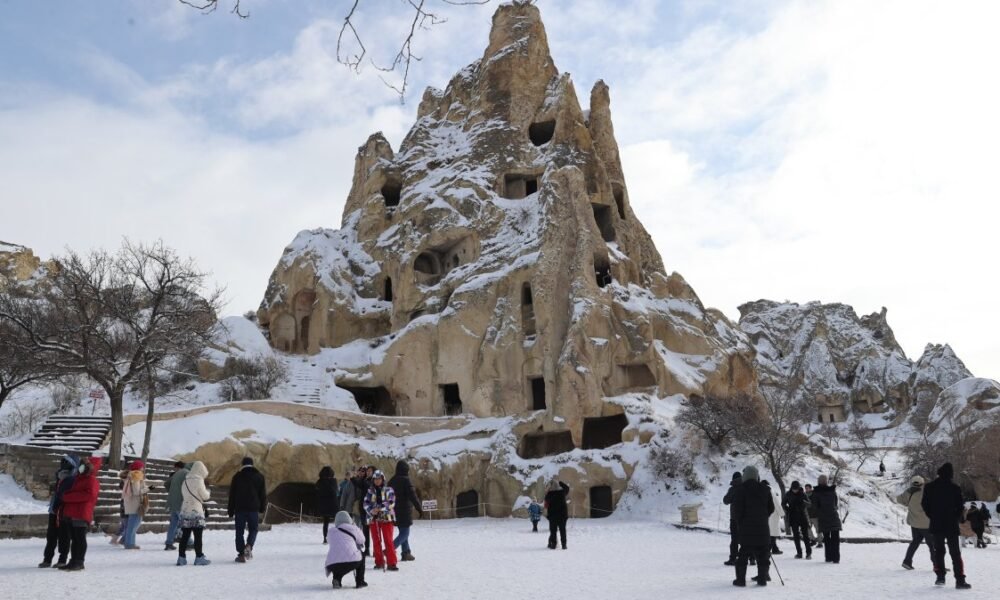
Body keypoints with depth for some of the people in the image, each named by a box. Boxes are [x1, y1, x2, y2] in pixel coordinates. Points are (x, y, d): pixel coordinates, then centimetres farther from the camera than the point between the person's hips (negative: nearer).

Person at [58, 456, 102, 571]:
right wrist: (67, 496, 8)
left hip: (82, 514, -10)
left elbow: (89, 495, -23)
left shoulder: (92, 480, -8)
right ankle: (73, 561, 20)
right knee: (74, 538, 13)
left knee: (80, 538, -5)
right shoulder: (79, 478, 21)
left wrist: (68, 497, -17)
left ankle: (79, 562, -2)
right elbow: (72, 492, 32)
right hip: (72, 514, 10)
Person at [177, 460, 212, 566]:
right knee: (198, 536, 0)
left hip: (185, 511, 6)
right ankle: (199, 557, 2)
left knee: (184, 536, 9)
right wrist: (207, 491, 15)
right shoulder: (198, 480, -10)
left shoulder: (185, 481, 10)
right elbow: (205, 496, -7)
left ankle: (181, 557, 10)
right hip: (196, 512, -6)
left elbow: (183, 495, 15)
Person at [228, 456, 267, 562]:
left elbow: (232, 495, 3)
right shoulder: (259, 477, 6)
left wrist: (231, 512, 7)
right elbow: (263, 494, 5)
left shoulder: (237, 476, 3)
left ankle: (241, 554, 0)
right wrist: (261, 508, 14)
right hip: (254, 509, 1)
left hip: (240, 509, -1)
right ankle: (249, 546, -13)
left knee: (240, 532, 5)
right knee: (253, 530, 12)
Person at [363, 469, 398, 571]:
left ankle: (391, 563, -6)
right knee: (376, 541, 7)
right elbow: (366, 504, 1)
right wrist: (371, 510, -18)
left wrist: (380, 508, -20)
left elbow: (391, 503, -9)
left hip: (386, 518, -3)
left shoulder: (388, 490, 2)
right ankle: (379, 562, 18)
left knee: (388, 540, -7)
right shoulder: (370, 491, 9)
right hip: (373, 518, 3)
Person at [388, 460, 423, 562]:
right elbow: (413, 496, -17)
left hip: (394, 511, 7)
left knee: (403, 532, 18)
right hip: (404, 511, -7)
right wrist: (419, 509, -14)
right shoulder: (406, 480, -13)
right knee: (405, 533, -3)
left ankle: (406, 553, 18)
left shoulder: (392, 481, 8)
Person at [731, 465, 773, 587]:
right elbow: (771, 508, 12)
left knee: (743, 554, 1)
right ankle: (762, 578, 10)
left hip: (746, 528, -3)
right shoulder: (765, 490, 7)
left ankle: (741, 579, 1)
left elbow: (737, 510, -9)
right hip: (762, 527, 3)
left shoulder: (740, 491, -7)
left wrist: (740, 524, 4)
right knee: (762, 554, 10)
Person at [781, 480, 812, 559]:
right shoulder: (788, 494, 1)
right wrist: (787, 510, 0)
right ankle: (799, 553, 10)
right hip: (793, 518, 2)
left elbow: (809, 504, -3)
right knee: (796, 536, 3)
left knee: (805, 535, -6)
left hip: (803, 517, -2)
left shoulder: (802, 494, -3)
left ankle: (809, 553, -2)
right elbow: (783, 503, 14)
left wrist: (804, 502, -24)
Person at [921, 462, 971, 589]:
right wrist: (956, 518, 10)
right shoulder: (955, 488, -11)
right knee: (955, 553, 2)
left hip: (936, 525, 2)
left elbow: (924, 504, 2)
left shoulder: (929, 487, -2)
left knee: (939, 550, 14)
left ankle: (940, 576, 13)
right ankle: (960, 580, -4)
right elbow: (960, 507, -7)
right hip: (951, 526, -2)